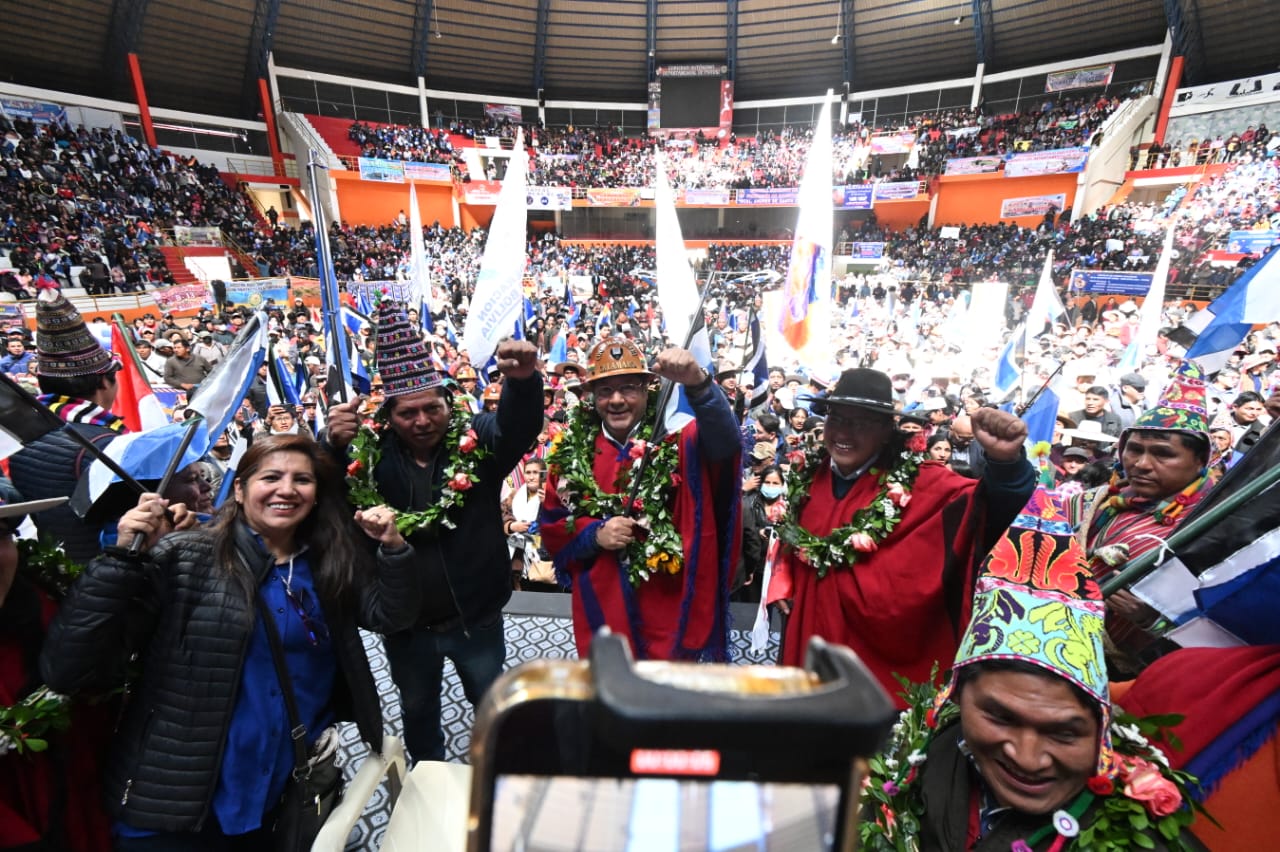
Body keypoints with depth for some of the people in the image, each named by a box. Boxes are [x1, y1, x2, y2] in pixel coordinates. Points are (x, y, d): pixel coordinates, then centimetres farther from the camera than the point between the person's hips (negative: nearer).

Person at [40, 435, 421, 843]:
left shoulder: (327, 563, -1)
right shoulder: (183, 558, -15)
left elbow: (389, 613, -4)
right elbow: (65, 671, -18)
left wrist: (393, 547, -18)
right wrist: (124, 558, -29)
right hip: (176, 807, -4)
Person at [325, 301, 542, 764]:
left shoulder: (477, 438, -16)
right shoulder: (373, 454, -10)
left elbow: (519, 423, -32)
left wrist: (523, 379, -53)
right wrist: (334, 447, -32)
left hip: (475, 617, -1)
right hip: (404, 623, 2)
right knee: (417, 711, 28)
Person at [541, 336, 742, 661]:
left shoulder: (675, 440, -7)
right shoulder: (573, 453, 1)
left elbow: (726, 440, -28)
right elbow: (552, 527, 6)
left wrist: (697, 384, -44)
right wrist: (594, 534, -12)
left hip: (673, 606, -2)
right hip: (602, 607, 3)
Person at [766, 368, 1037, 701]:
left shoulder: (919, 483, -13)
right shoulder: (810, 476, 0)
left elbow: (985, 510, -30)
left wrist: (1005, 463, -48)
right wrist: (784, 584, 7)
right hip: (812, 637, 4)